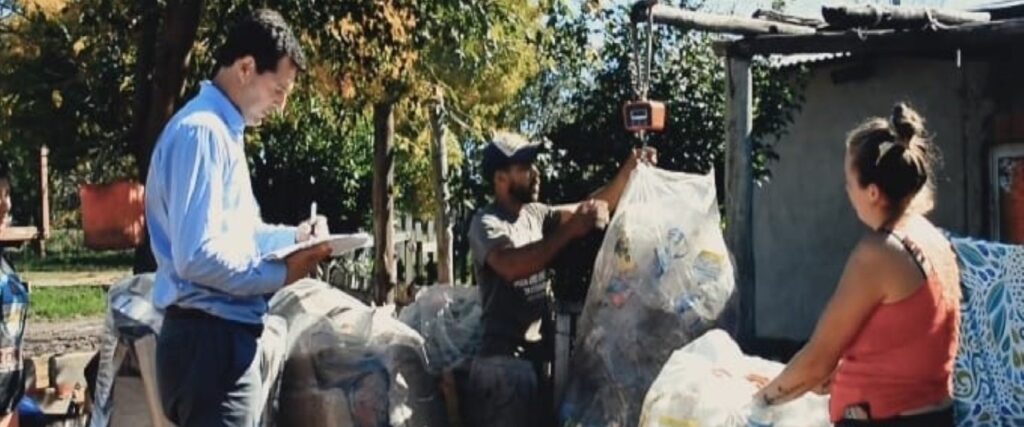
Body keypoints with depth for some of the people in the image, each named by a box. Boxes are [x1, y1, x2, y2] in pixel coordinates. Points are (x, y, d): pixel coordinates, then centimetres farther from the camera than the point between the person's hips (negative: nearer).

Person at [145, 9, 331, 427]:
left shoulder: (222, 130, 16)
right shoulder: (202, 131, -17)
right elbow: (197, 257, -24)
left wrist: (292, 236, 13)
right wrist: (280, 274, -15)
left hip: (221, 334, 10)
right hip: (211, 339, -10)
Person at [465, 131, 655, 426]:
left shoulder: (536, 214, 10)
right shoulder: (487, 223, -12)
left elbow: (596, 206, 9)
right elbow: (512, 265, -31)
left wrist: (628, 170, -7)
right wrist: (569, 230, -32)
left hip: (537, 356, 8)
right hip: (505, 361, -8)